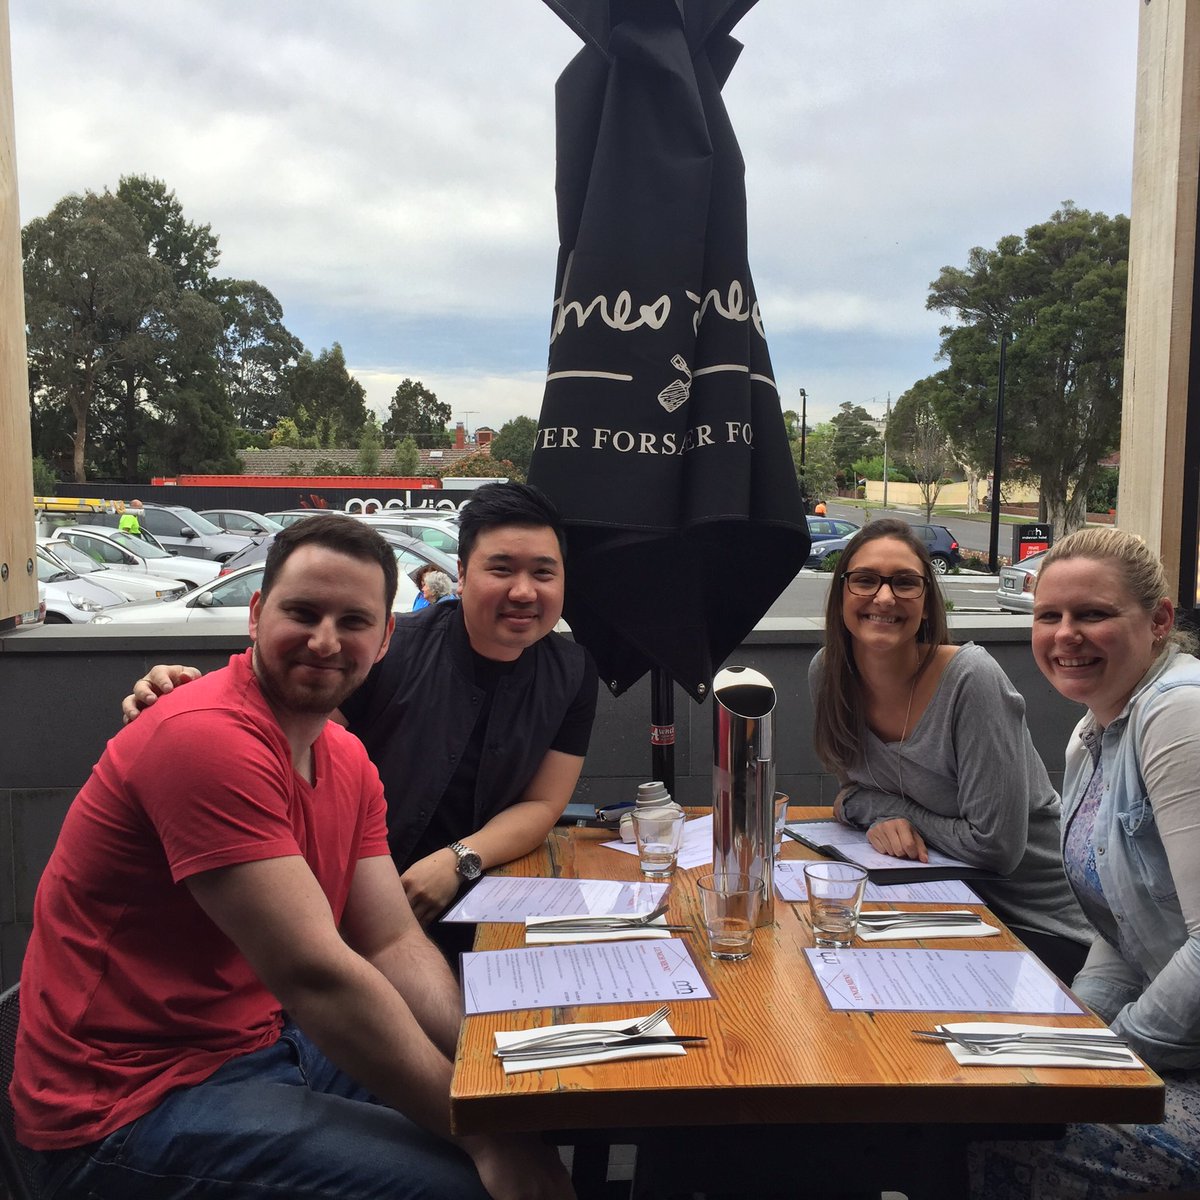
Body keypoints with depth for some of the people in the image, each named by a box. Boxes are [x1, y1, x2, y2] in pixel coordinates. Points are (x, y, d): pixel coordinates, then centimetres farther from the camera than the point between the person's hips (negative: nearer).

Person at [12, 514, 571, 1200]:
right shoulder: (210, 737, -24)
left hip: (264, 1039, 8)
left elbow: (393, 944, 2)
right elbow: (315, 973, -28)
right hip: (131, 1106, -8)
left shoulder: (348, 761, 5)